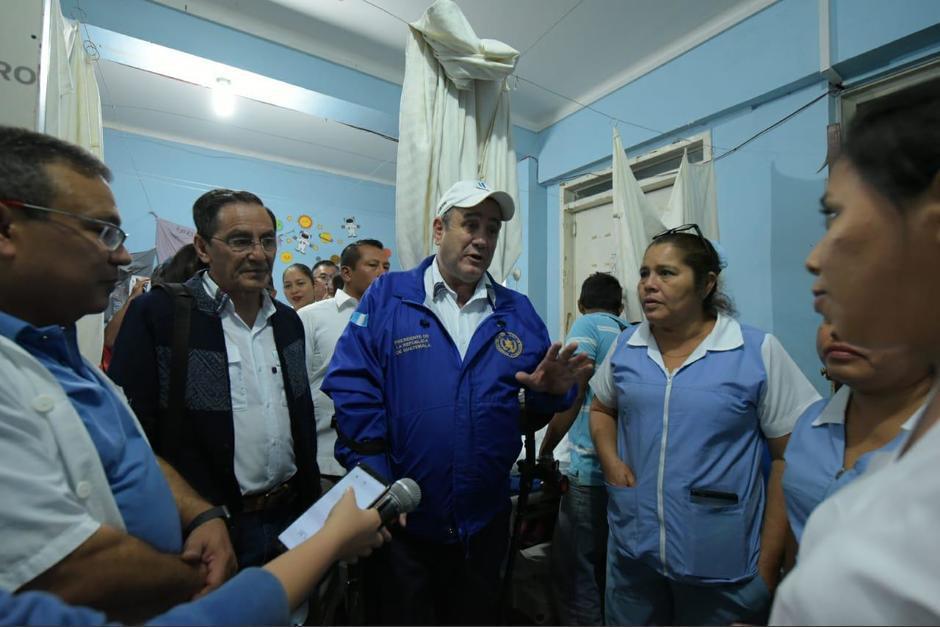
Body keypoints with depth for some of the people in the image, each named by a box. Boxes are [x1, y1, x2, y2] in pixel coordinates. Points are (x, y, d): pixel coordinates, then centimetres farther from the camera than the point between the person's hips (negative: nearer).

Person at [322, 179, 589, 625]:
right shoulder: (387, 296, -8)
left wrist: (553, 389, -18)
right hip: (399, 518, -2)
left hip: (484, 519, 3)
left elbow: (539, 403, 5)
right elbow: (352, 389, -14)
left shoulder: (517, 311, 1)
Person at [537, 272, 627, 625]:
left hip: (592, 471, -8)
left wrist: (545, 451, -6)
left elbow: (570, 395, -15)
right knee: (609, 572, 21)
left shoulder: (588, 325, -5)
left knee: (574, 573, 3)